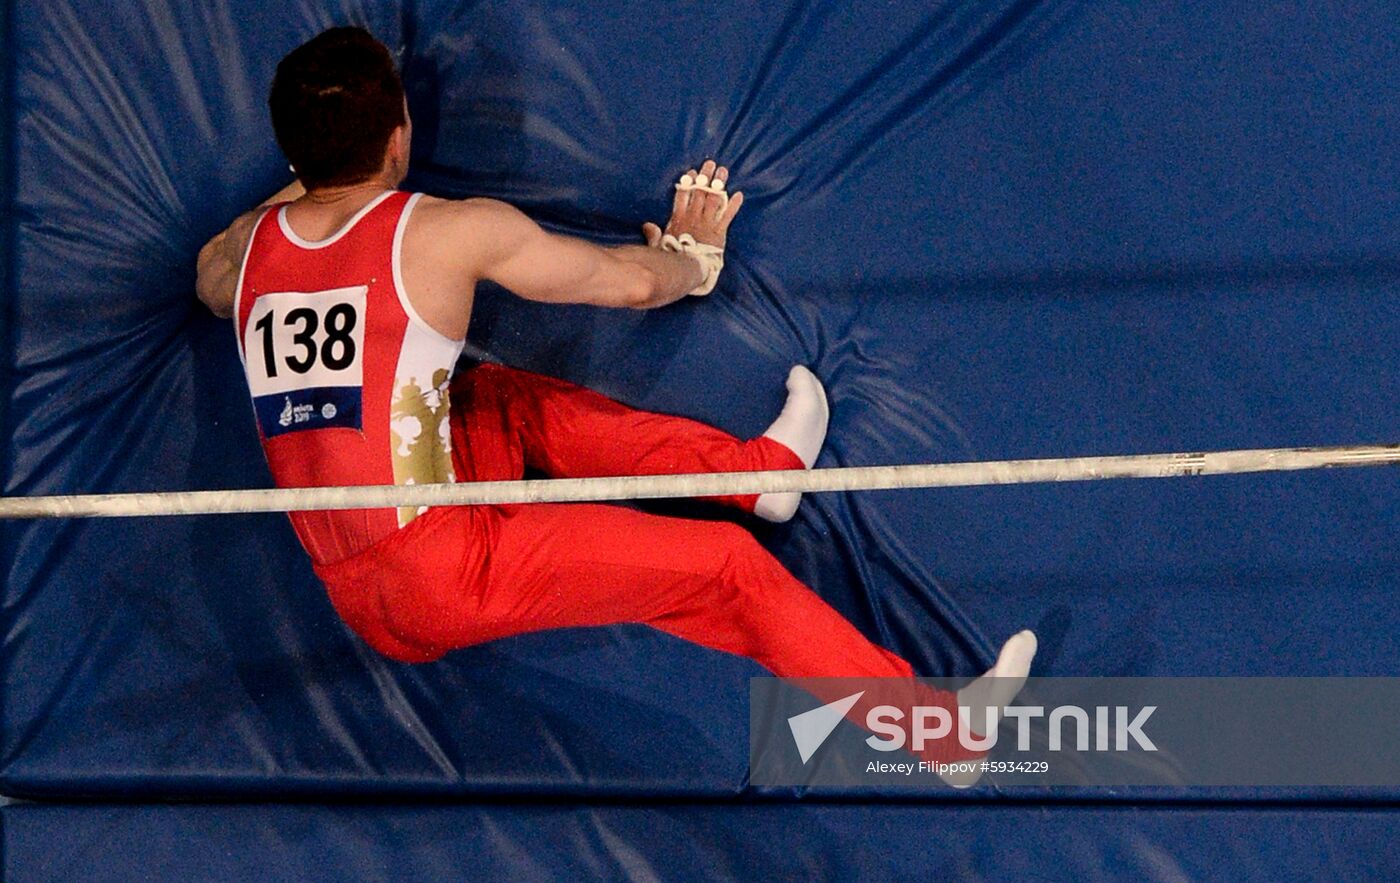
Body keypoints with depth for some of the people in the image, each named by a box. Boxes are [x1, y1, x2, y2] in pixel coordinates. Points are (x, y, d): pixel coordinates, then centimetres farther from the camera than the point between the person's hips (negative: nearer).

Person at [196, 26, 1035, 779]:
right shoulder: (451, 232, -7)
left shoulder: (251, 246, 8)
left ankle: (757, 467, 35)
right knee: (723, 564, -2)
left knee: (515, 403, 27)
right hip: (450, 572, -7)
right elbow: (634, 283, 6)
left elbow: (207, 283, 36)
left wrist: (289, 193, 49)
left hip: (348, 596, 7)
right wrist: (696, 256, 29)